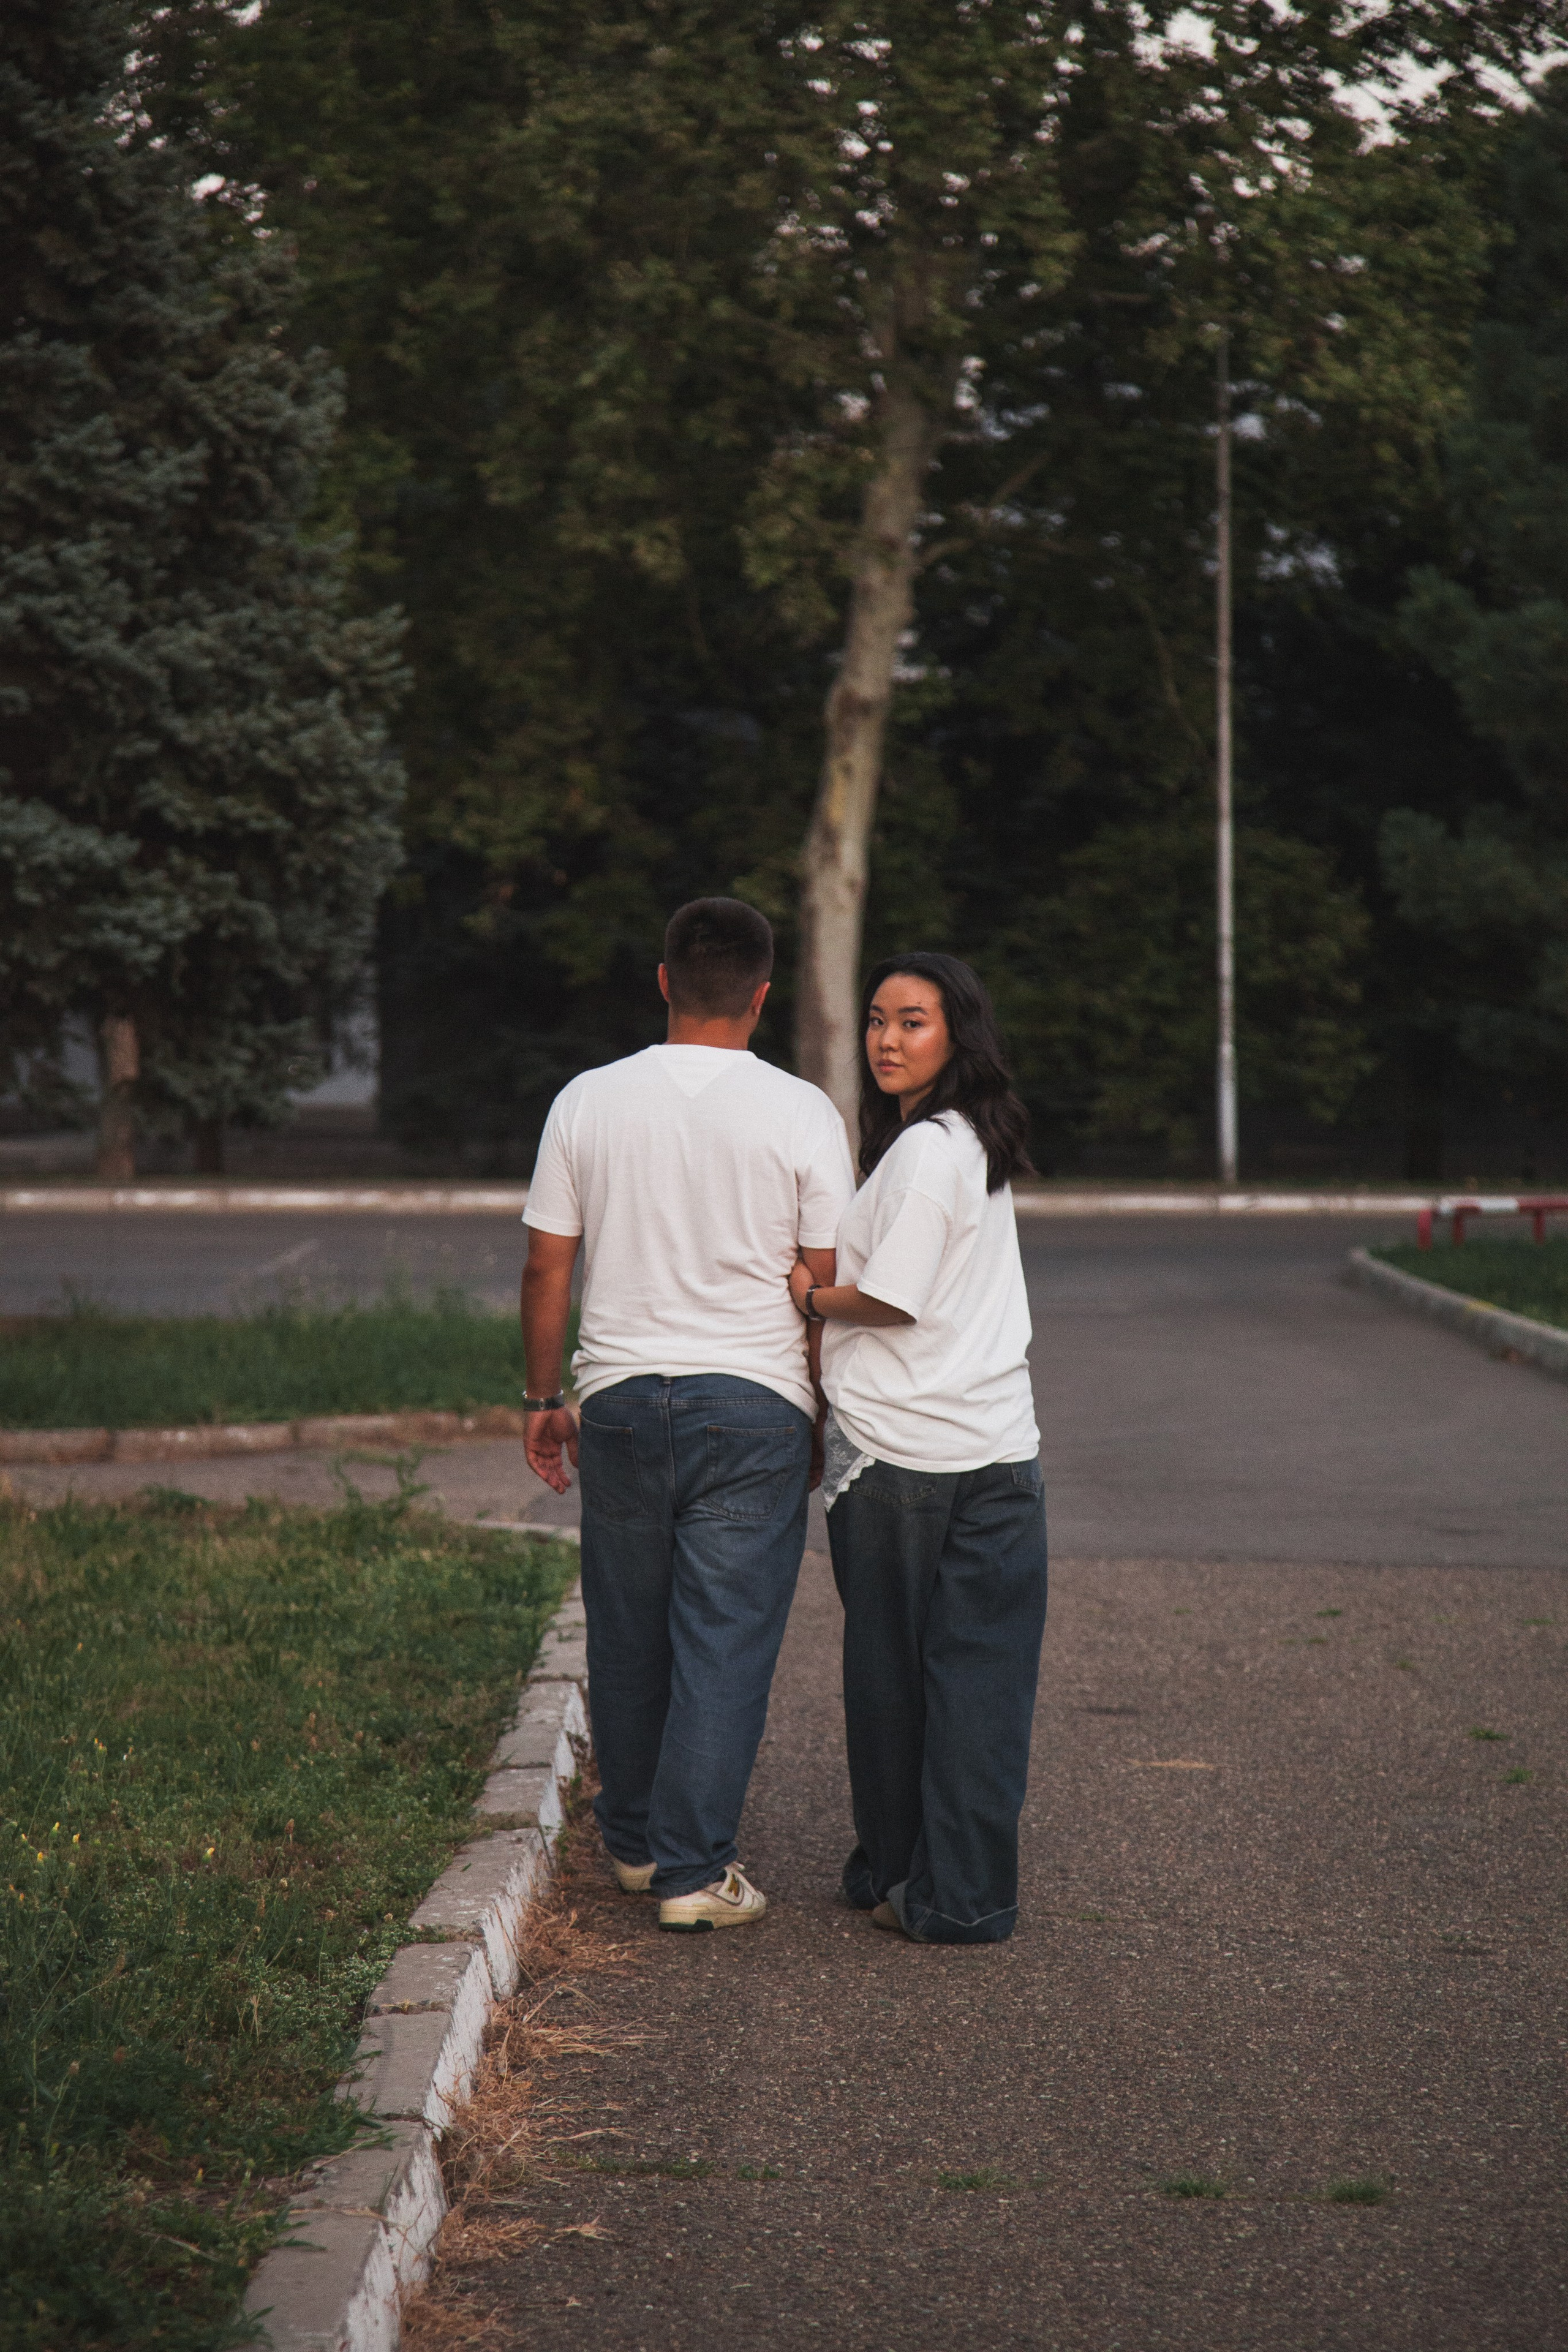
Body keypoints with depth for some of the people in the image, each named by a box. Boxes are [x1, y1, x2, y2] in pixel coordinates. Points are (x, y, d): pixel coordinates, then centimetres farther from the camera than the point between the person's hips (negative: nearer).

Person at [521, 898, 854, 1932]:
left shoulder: (587, 1102, 2)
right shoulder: (801, 1114, -4)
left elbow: (548, 1268, 6)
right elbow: (830, 1290, -2)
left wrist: (544, 1398, 16)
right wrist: (830, 1419, 10)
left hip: (619, 1394, 3)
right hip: (755, 1403, -3)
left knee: (630, 1635, 14)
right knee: (726, 1641, 1)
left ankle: (635, 1842, 27)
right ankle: (694, 1870, 1)